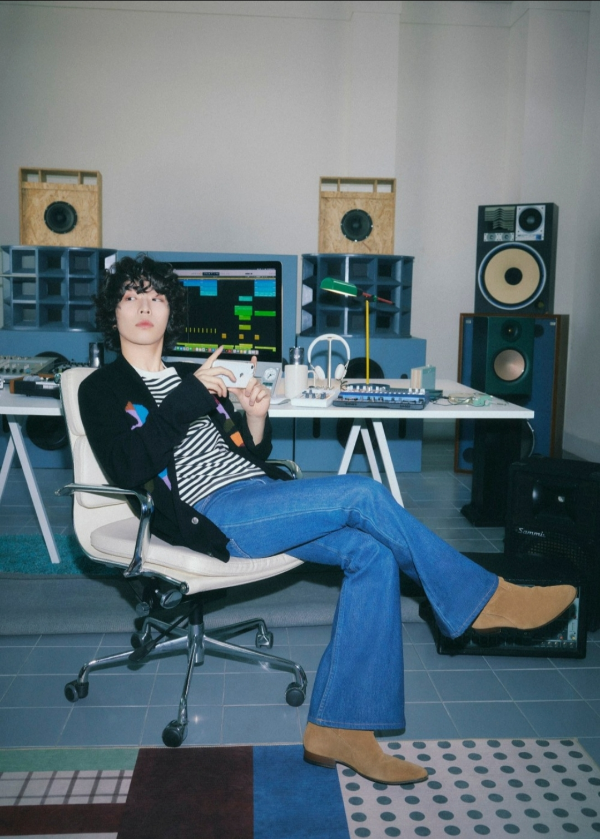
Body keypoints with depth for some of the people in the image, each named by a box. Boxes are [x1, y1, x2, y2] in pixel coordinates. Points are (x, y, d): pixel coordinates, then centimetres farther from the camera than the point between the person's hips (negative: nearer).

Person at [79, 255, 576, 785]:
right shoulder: (103, 389, 8)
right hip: (210, 514, -7)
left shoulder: (192, 378, 26)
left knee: (373, 553, -17)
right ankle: (479, 598, -6)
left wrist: (256, 420, 0)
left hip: (258, 496, 7)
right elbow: (128, 468, -11)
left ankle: (340, 728, -15)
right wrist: (190, 397, -14)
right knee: (361, 493, -23)